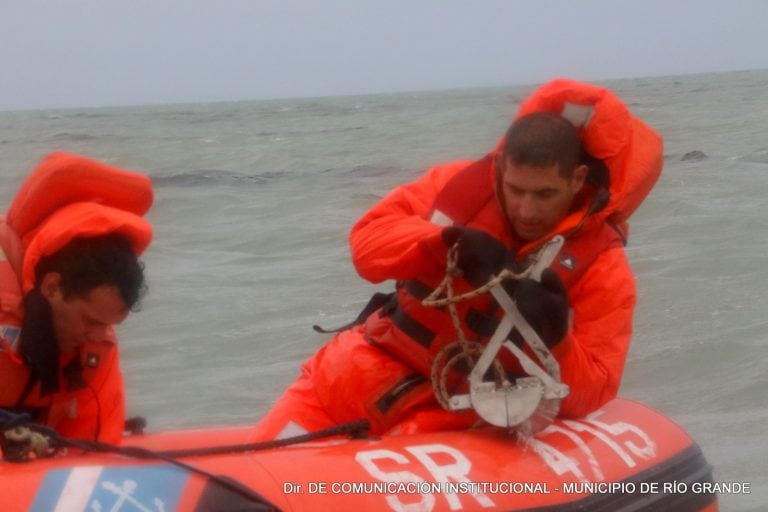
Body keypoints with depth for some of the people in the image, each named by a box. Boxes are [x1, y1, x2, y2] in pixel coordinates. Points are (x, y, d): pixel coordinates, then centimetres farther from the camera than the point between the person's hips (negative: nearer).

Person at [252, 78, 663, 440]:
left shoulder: (603, 266, -12)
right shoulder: (462, 184, -6)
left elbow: (590, 393, -12)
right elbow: (368, 237, -5)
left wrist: (552, 341, -33)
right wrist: (446, 241, -24)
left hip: (461, 409, -3)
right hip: (378, 360, 3)